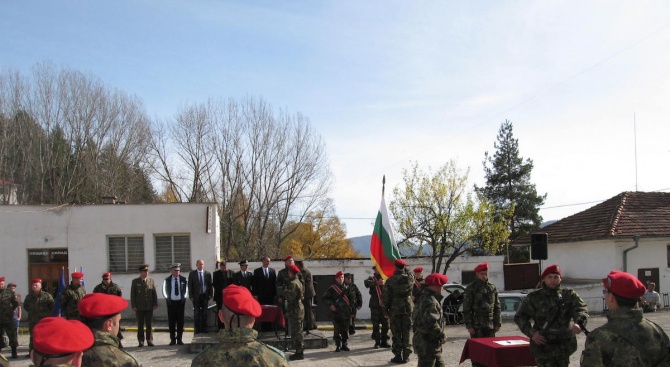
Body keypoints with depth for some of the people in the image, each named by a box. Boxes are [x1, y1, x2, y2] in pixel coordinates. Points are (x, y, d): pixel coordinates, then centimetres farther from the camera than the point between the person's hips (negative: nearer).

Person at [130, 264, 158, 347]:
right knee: (140, 325, 3)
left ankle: (149, 341, 9)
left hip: (149, 307, 1)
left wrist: (155, 304, -1)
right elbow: (132, 294, 1)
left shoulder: (151, 281, 6)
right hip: (139, 308, -1)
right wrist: (133, 306, -6)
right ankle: (141, 342, 8)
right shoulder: (135, 282, 3)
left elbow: (154, 293, 6)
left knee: (149, 325, 3)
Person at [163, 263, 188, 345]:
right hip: (171, 302, 0)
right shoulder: (167, 280, 4)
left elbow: (186, 289, 10)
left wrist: (184, 298, -3)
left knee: (180, 321, 2)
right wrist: (167, 299, -8)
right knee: (171, 322, 1)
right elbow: (164, 291, 5)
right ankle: (173, 340, 7)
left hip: (180, 302, 0)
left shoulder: (184, 279, 5)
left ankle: (179, 339, 9)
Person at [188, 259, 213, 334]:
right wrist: (191, 296, -6)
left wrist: (210, 294, -1)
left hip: (205, 296, 1)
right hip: (196, 297, -1)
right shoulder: (192, 274, 3)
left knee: (204, 313, 4)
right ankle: (197, 329, 6)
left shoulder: (208, 274, 7)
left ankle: (204, 328, 11)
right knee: (196, 313, 1)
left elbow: (210, 285, 8)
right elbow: (190, 286, 1)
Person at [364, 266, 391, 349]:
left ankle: (384, 341, 14)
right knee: (376, 325, 1)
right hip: (375, 305, -2)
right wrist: (377, 282, -33)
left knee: (385, 324, 5)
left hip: (385, 304, 2)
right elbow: (366, 283, -20)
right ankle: (377, 342, 10)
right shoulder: (372, 278, 3)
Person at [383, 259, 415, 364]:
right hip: (408, 308, 2)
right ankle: (406, 355, 11)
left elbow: (387, 297, -6)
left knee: (396, 333, 4)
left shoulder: (390, 280, -9)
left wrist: (386, 310, 4)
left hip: (395, 309, -2)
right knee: (406, 332, 8)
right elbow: (411, 273, 24)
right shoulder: (410, 278, -3)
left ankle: (398, 356, 5)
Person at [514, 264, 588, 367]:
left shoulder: (569, 295, 5)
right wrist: (531, 333, -12)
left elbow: (581, 309, -10)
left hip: (564, 346, 3)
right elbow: (520, 317, 2)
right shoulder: (534, 297, 0)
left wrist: (579, 323, -32)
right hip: (543, 346, -3)